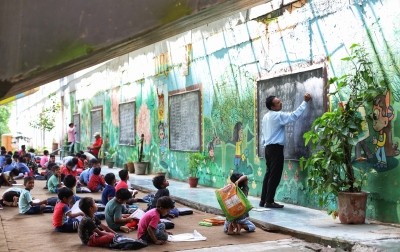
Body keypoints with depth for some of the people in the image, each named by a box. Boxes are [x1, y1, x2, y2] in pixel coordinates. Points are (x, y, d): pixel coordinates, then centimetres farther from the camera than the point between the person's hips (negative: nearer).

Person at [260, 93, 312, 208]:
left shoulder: (266, 117, 13)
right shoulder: (278, 116, -13)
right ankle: (269, 201, -2)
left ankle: (263, 200, 12)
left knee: (269, 174, 11)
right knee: (275, 176, -4)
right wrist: (305, 101, -14)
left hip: (268, 147, 9)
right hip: (276, 148, -9)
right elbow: (294, 115, -18)